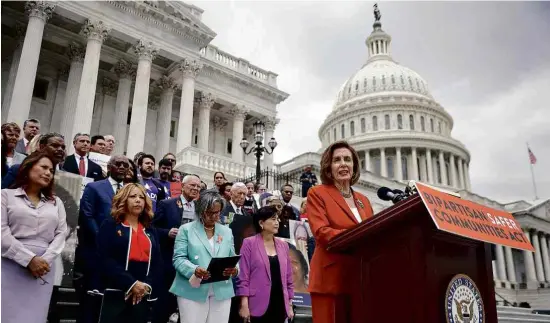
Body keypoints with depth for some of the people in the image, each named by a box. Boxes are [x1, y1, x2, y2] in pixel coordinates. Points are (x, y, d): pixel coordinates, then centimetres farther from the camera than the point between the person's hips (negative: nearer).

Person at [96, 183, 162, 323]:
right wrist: (131, 283, -17)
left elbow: (158, 263, 8)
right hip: (115, 293, -4)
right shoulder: (110, 225, 2)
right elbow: (105, 260, -9)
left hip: (144, 295, 4)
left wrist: (147, 286, -9)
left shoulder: (151, 231, 15)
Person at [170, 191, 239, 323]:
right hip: (192, 291, -3)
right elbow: (179, 258, -6)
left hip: (222, 291, 3)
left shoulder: (227, 232, 13)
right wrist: (194, 270, -24)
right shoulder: (186, 229, 2)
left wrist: (234, 269, -11)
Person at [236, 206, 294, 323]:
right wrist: (244, 304, -11)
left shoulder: (283, 245, 10)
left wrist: (290, 304, 11)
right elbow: (243, 276, -6)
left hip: (280, 305, 4)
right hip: (258, 306, -4)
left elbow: (288, 277, 13)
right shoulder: (249, 243, -3)